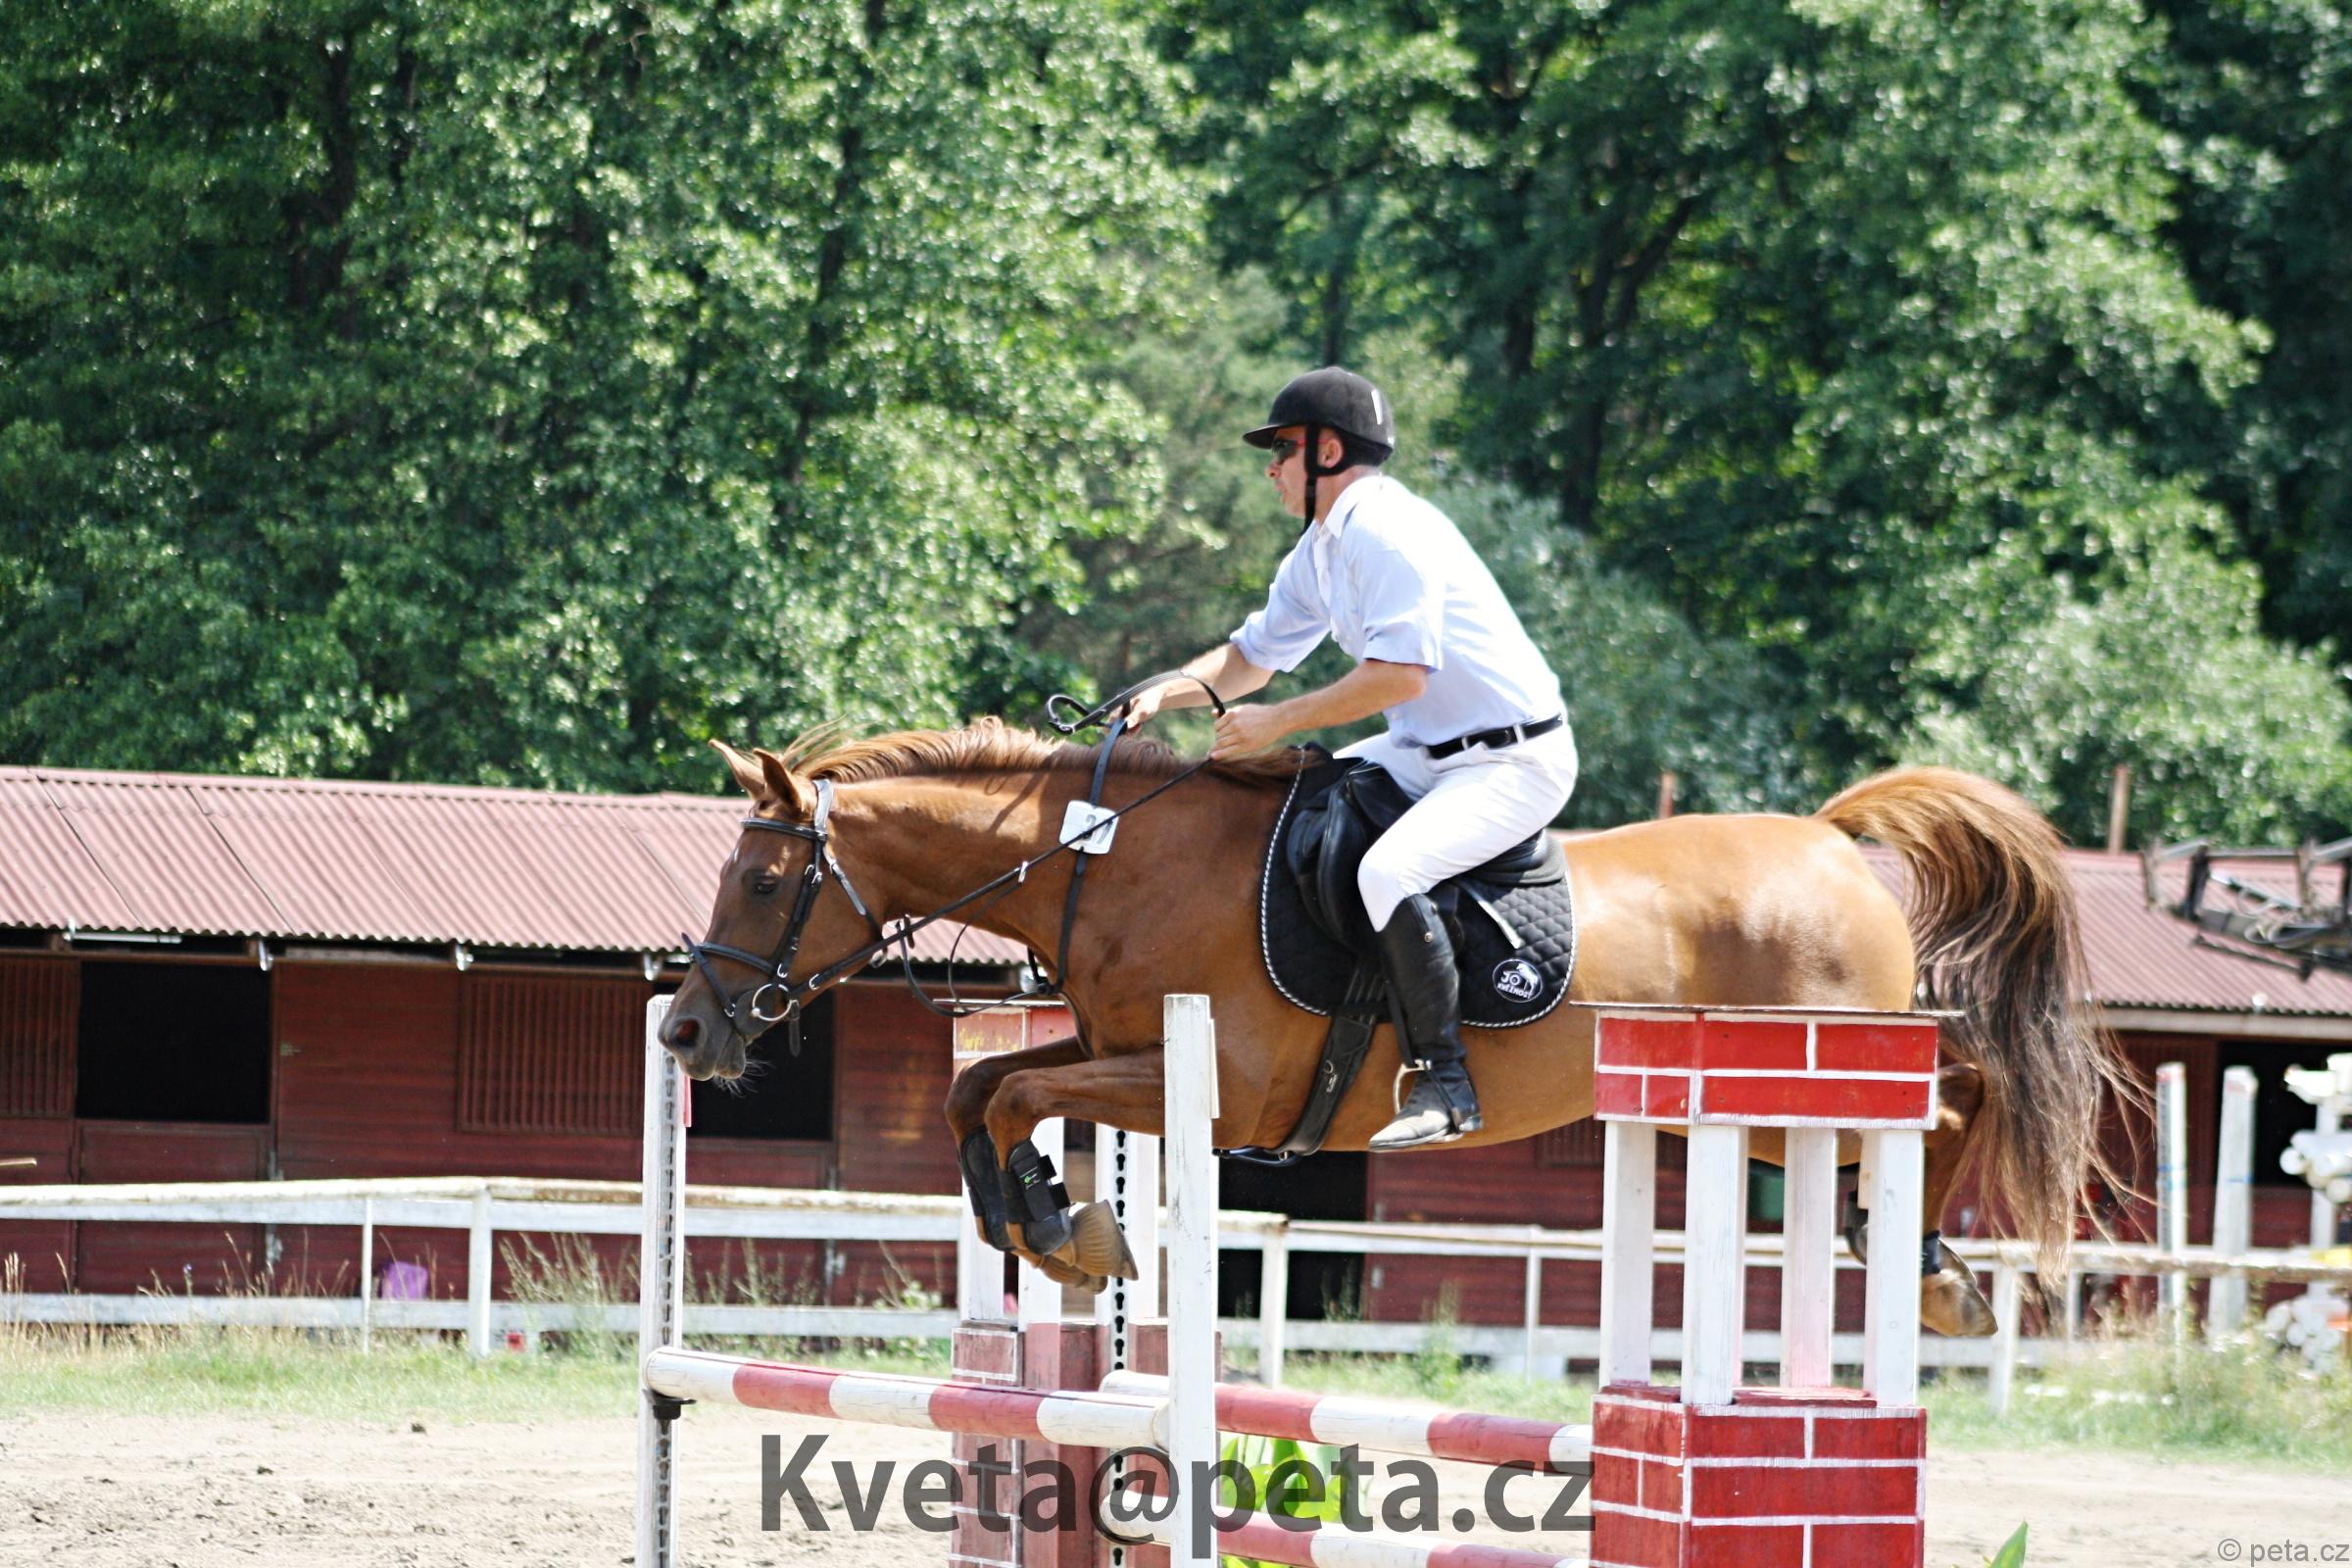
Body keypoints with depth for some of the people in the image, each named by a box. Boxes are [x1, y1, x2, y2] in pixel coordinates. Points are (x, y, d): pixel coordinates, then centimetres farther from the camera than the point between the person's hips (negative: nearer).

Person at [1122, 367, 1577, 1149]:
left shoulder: (1386, 529, -20)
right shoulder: (1320, 550, 12)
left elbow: (1400, 674, -29)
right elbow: (1252, 656, 23)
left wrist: (1279, 720, -22)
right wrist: (1167, 692, 5)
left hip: (1515, 762, -11)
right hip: (1428, 753, 11)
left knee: (1387, 872, -32)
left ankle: (1444, 1081, -23)